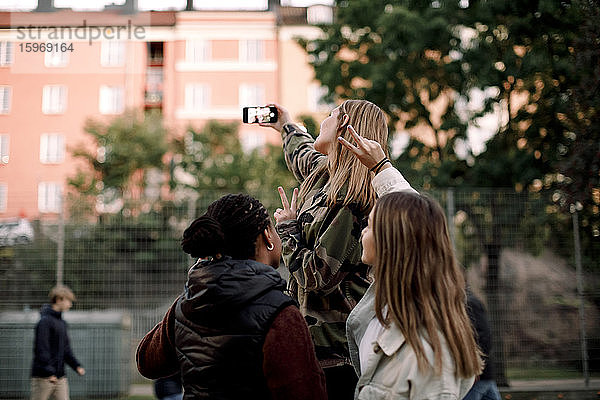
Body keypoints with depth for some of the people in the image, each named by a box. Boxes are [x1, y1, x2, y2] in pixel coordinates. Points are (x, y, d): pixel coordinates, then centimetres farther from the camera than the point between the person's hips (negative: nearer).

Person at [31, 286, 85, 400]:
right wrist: (49, 372, -22)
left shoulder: (62, 323, 14)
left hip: (60, 377, 8)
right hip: (43, 377, -8)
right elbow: (41, 348, -18)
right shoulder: (45, 321, -13)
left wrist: (76, 365, 8)